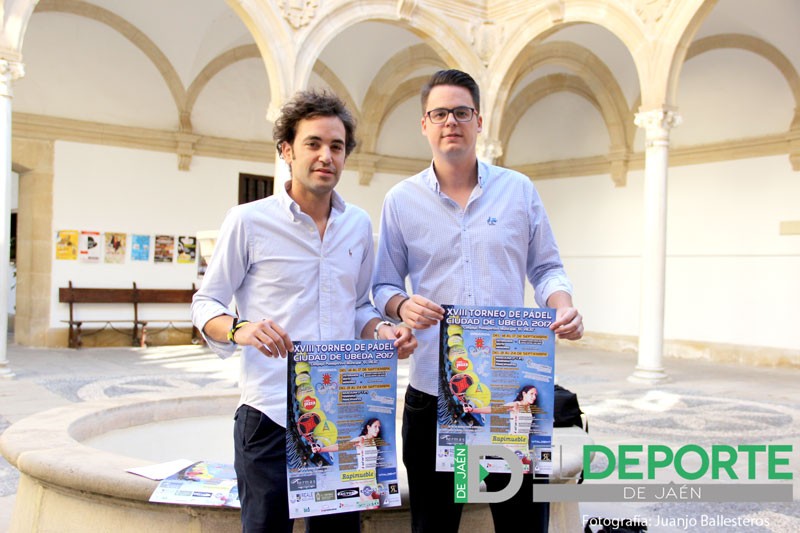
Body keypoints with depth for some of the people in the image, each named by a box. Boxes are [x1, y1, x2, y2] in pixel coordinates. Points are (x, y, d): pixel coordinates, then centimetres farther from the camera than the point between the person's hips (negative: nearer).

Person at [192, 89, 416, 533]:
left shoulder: (359, 225, 9)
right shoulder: (249, 221, -4)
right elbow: (205, 303, 0)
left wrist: (382, 331, -3)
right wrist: (238, 330, -21)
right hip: (270, 415, -4)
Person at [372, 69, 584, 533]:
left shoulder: (519, 190, 6)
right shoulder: (402, 200, 4)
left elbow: (546, 268, 10)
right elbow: (384, 285, 7)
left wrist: (563, 306, -11)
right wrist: (403, 306, -15)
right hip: (432, 389, 0)